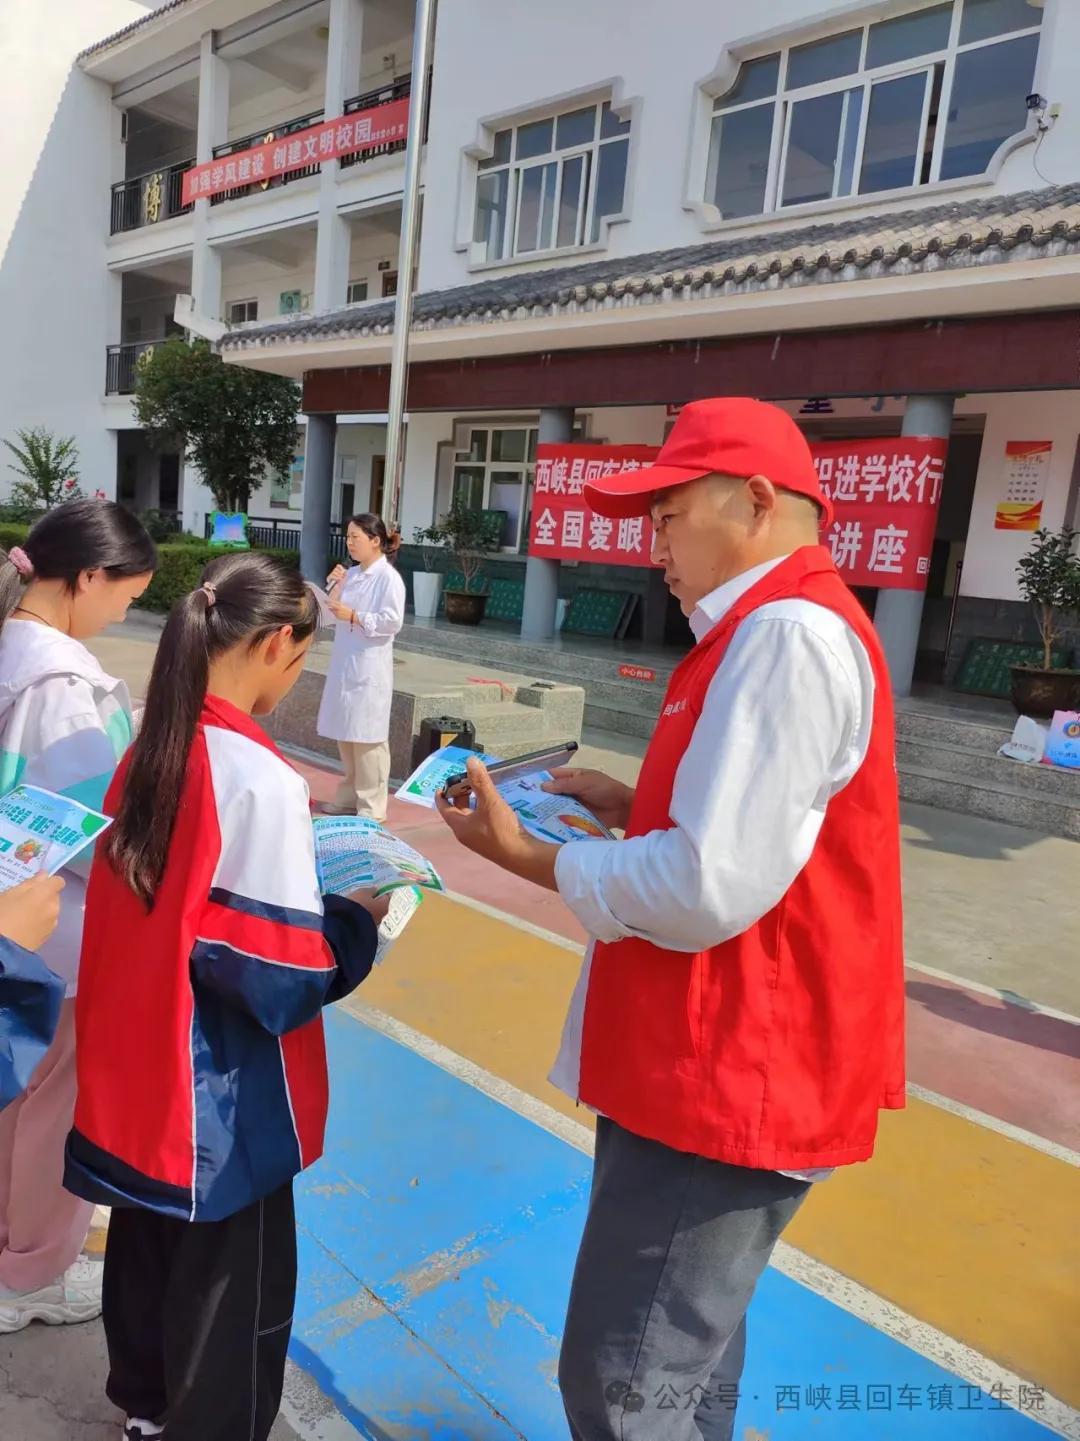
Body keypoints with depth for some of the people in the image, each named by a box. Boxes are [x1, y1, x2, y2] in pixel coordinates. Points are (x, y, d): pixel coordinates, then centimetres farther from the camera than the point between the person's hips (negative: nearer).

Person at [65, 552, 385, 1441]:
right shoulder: (261, 779, -26)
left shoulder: (152, 749, -2)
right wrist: (359, 918, -7)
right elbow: (280, 977, -24)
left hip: (138, 1070, 8)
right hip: (222, 1100, -8)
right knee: (234, 1293, 15)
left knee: (148, 1252, 28)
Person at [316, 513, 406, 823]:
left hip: (370, 666, -8)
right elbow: (334, 613, 15)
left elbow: (393, 622, -16)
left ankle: (371, 806, 8)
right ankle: (349, 798, 28)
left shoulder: (389, 577, -10)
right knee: (345, 736, 15)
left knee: (367, 738, -2)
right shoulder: (351, 574, 11)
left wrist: (354, 617, -16)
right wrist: (334, 587, 1)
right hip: (344, 663, 8)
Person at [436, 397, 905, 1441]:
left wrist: (531, 859, -13)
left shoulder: (788, 632, -22)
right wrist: (635, 806, 6)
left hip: (726, 1079, -10)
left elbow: (708, 890, -27)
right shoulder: (779, 627, 13)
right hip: (717, 1062, 10)